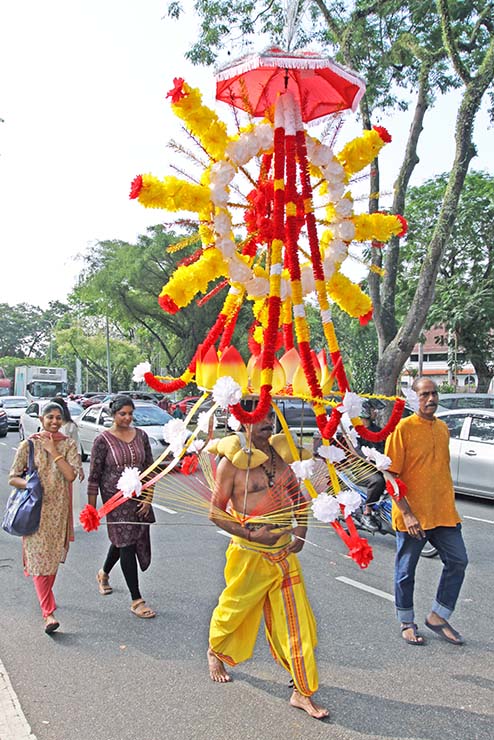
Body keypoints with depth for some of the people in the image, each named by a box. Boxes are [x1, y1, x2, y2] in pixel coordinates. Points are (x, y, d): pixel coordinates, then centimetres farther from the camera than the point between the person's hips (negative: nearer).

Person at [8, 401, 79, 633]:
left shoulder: (68, 445, 3)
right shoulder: (29, 445, -1)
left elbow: (71, 475, -11)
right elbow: (13, 478, -1)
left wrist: (54, 451, -12)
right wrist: (30, 484, -20)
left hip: (59, 509, 2)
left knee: (53, 557, 12)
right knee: (39, 558, -7)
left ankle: (45, 597, 36)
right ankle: (49, 613, -8)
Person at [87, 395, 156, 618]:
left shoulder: (141, 435, 3)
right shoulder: (103, 440, -9)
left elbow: (149, 468, 7)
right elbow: (94, 476, -6)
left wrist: (148, 498, 1)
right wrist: (91, 507, -7)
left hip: (138, 497, 5)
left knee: (121, 540, 19)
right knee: (126, 544, -5)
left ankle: (104, 573, 49)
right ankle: (136, 600, 3)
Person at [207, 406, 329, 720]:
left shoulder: (279, 454, 1)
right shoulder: (232, 462, -13)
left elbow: (297, 495, 13)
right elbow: (215, 513, -10)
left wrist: (301, 530, 0)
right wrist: (250, 534, -18)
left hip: (285, 553, 4)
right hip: (249, 554, -4)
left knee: (297, 623, 5)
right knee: (234, 611, 16)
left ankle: (303, 693, 18)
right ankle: (215, 653, 48)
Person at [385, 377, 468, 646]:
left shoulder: (442, 428, 8)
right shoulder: (403, 428, -12)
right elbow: (390, 475, -14)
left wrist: (450, 506, 16)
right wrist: (406, 514, -19)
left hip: (443, 512, 6)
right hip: (413, 517, -6)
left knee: (457, 561, 6)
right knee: (406, 571, 8)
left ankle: (437, 617, 22)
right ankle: (407, 623, 27)